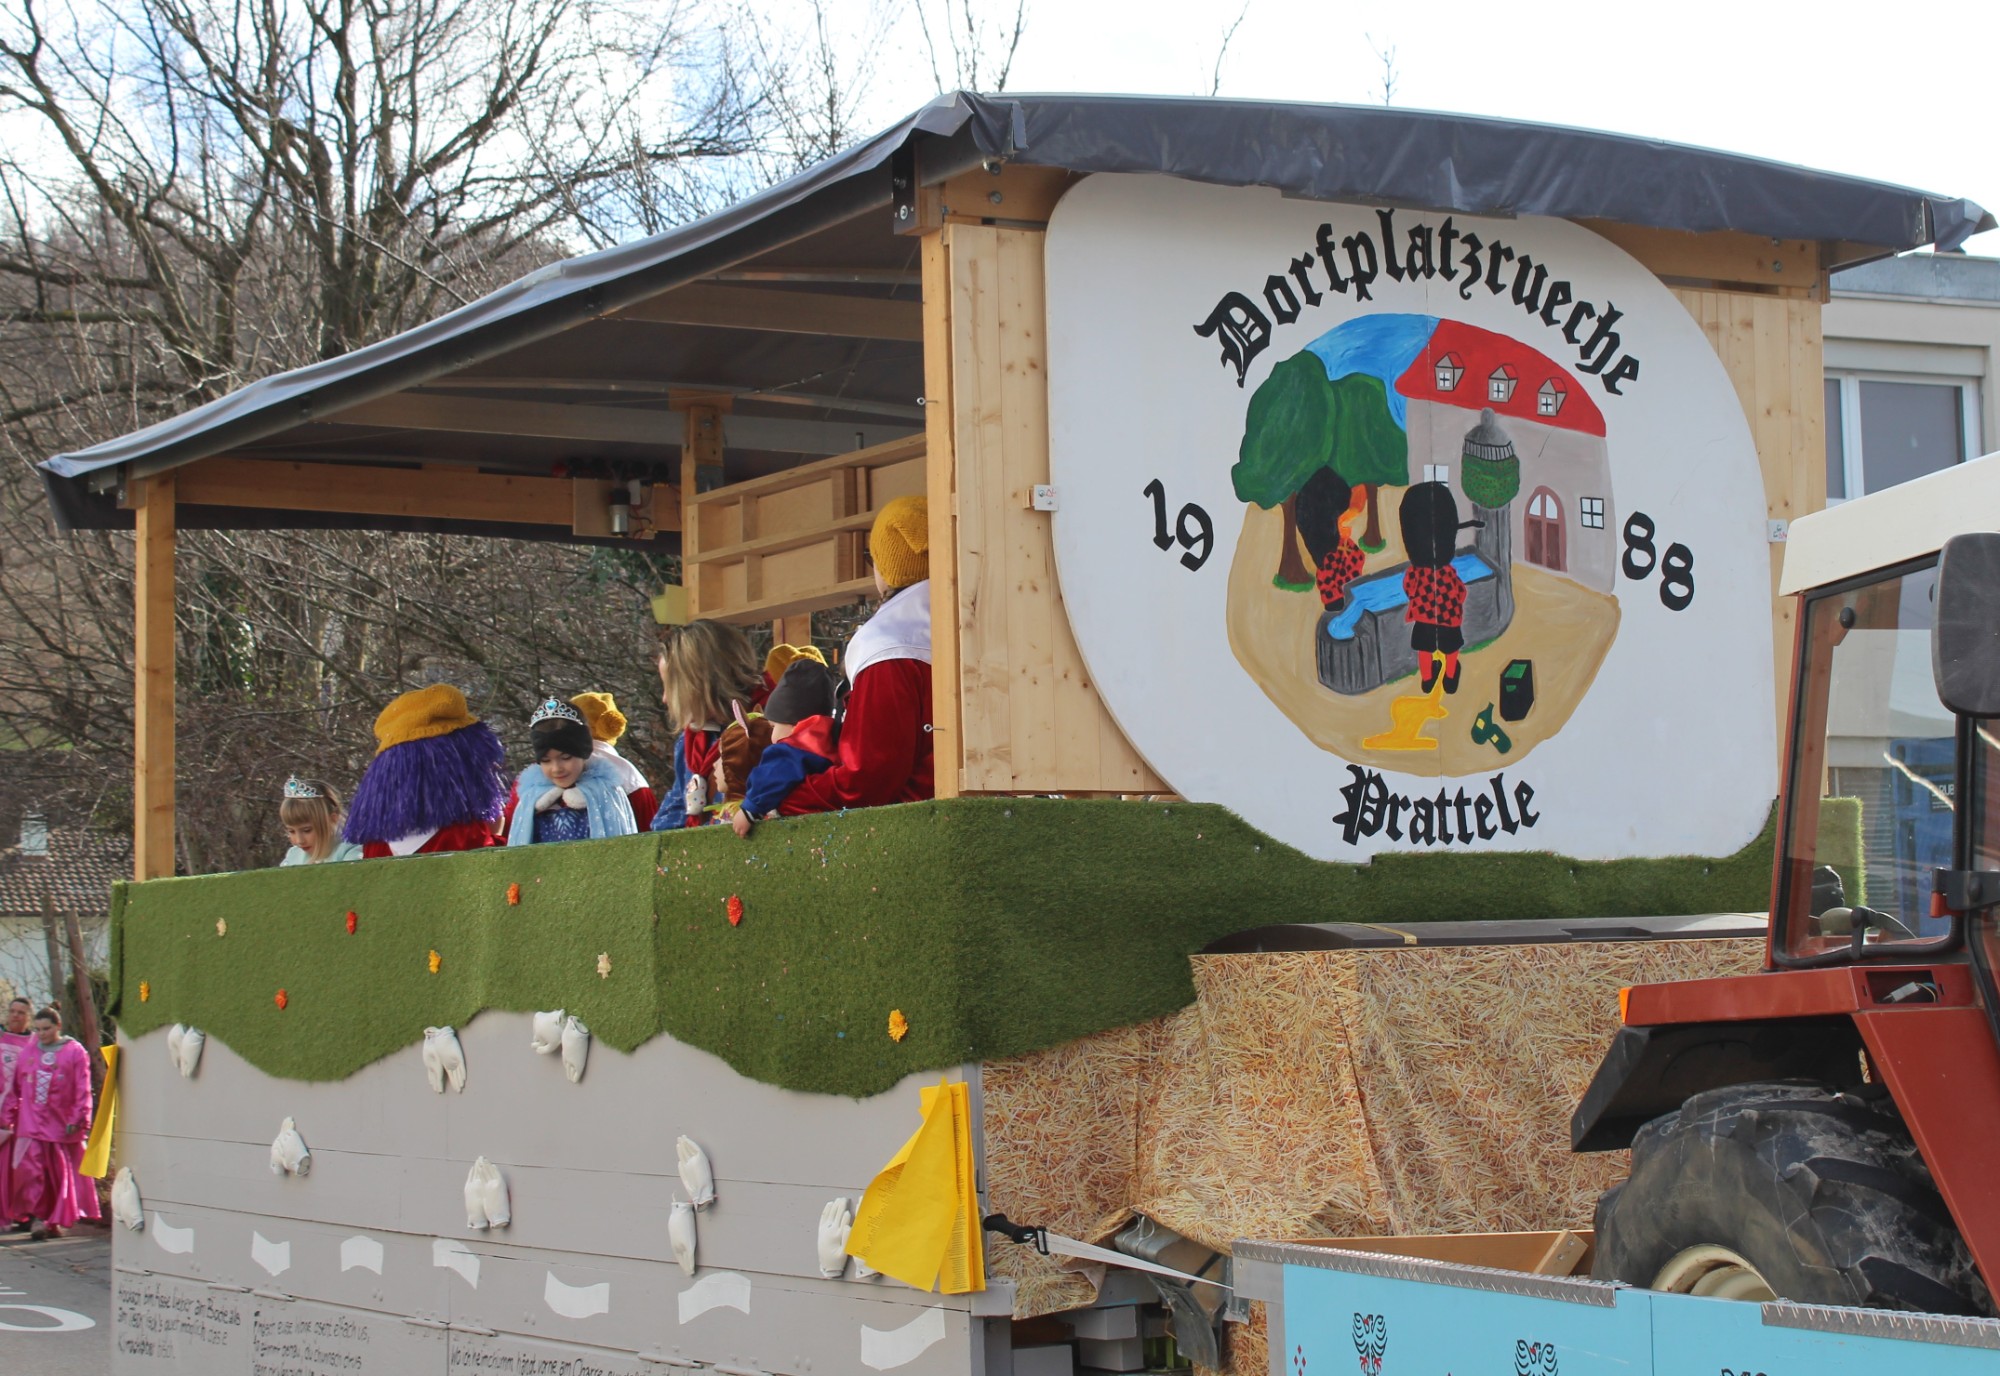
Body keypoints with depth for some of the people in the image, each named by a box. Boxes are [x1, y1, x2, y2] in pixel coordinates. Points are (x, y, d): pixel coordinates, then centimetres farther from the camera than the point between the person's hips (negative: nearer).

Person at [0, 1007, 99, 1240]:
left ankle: (55, 1221, 13)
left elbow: (82, 1090, -1)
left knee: (61, 1174, 3)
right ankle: (37, 1217, -5)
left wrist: (77, 1120, -8)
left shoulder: (75, 1052, 2)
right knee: (30, 1170, -9)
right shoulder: (27, 1054, 11)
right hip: (31, 1123, 2)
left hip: (61, 1123, -2)